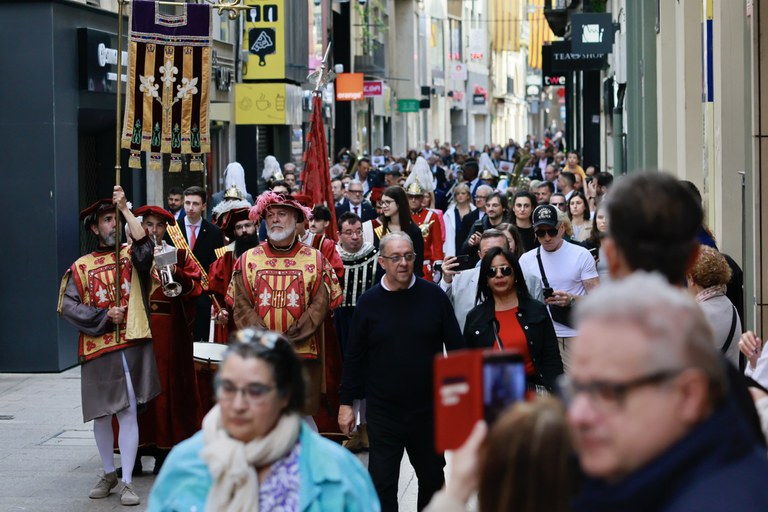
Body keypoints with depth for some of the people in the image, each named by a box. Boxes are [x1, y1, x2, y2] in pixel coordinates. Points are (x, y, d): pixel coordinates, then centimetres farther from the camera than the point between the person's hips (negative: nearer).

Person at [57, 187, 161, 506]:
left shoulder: (131, 256, 8)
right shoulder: (81, 267, 7)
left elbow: (144, 243, -15)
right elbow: (68, 306, -1)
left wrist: (125, 208, -12)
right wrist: (103, 317, -11)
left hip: (132, 345, -1)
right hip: (97, 349, 1)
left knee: (128, 412, -6)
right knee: (101, 414, 10)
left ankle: (127, 482, -2)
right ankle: (108, 474, 27)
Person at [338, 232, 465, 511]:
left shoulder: (433, 296, -3)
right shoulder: (369, 302, -2)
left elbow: (456, 346, 2)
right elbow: (354, 356, 3)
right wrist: (346, 402, 3)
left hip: (429, 408, 1)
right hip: (383, 412, -1)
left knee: (432, 477, 15)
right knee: (382, 483, 2)